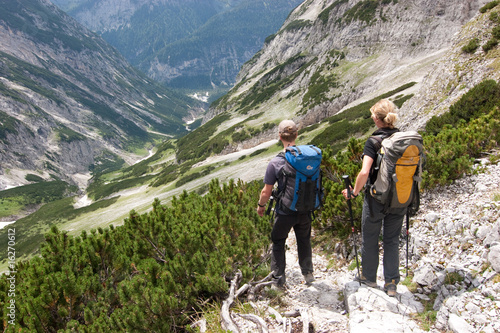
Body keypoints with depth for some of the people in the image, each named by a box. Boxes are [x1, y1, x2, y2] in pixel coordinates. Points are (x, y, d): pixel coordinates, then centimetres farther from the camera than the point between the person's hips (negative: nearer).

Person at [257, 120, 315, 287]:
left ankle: (279, 277, 27)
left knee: (278, 242, 19)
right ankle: (308, 272, 40)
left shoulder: (275, 163, -21)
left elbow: (266, 192, -15)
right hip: (305, 210, 4)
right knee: (304, 240, 27)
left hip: (285, 212, -3)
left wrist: (260, 205, 5)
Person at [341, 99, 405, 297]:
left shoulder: (373, 142, -17)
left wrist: (354, 192, -9)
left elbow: (364, 173, -25)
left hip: (377, 199, -4)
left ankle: (369, 277, 32)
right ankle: (392, 283, 23)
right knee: (392, 240, 17)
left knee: (370, 239, 15)